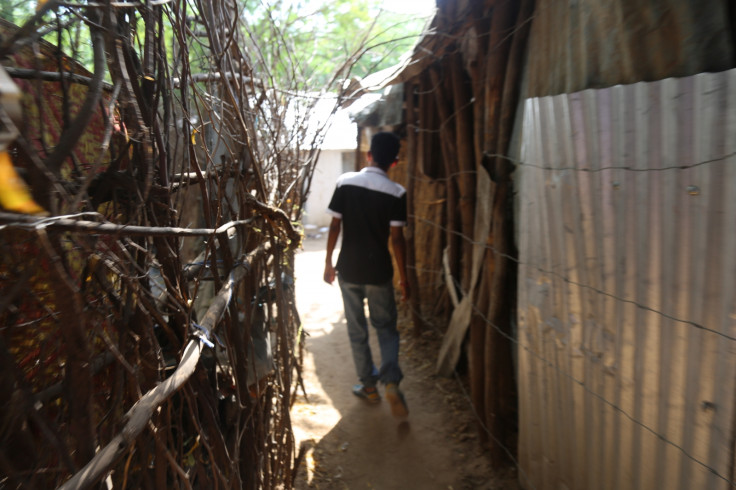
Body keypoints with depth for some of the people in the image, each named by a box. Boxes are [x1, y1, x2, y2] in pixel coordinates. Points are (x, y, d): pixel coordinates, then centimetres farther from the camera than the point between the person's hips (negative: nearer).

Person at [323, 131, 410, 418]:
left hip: (349, 270, 1)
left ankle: (369, 386, 25)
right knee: (386, 328, 15)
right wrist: (404, 278, -1)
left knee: (357, 330, 14)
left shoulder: (346, 182, -5)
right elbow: (396, 238, -10)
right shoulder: (396, 193, -9)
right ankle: (391, 382, -3)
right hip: (379, 272, -1)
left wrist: (328, 262, 7)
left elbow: (335, 226, -4)